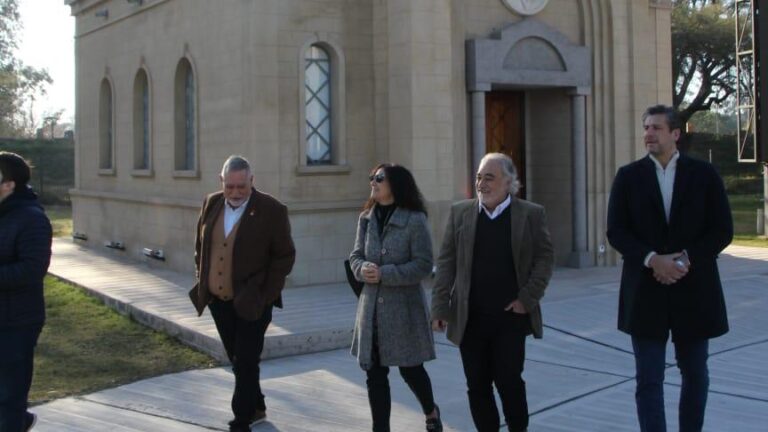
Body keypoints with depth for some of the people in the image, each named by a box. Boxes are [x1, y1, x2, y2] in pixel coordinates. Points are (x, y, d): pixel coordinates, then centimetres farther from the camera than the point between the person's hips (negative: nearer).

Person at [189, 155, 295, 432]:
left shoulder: (272, 210, -12)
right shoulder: (211, 204, 4)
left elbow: (284, 256, -8)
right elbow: (201, 246, 16)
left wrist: (264, 295, -11)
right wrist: (202, 282, 10)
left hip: (251, 303, -5)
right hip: (218, 301, 6)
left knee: (245, 364, -4)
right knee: (238, 361, 17)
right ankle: (256, 408, 35)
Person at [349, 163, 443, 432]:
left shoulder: (415, 220, -10)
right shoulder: (366, 219, 7)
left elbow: (423, 265, -12)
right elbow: (356, 256, 11)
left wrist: (384, 274, -20)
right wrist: (363, 268, -13)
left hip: (404, 308, -4)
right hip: (372, 307, 5)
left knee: (410, 369, 9)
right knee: (374, 373, 7)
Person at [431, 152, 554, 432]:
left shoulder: (531, 214, 1)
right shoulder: (460, 212, 6)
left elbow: (545, 258, 2)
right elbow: (446, 262, 5)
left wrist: (528, 299, -7)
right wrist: (440, 308, -1)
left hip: (511, 317, -2)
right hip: (470, 318, 2)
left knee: (509, 380, -2)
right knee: (477, 385, 7)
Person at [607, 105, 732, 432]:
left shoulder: (704, 174, 2)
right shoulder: (629, 177, 3)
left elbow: (722, 230, -1)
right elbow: (616, 232, -2)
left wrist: (686, 259, -15)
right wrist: (653, 260, -17)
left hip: (693, 290, 1)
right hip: (646, 292, 0)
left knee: (695, 375, 12)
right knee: (648, 379, -1)